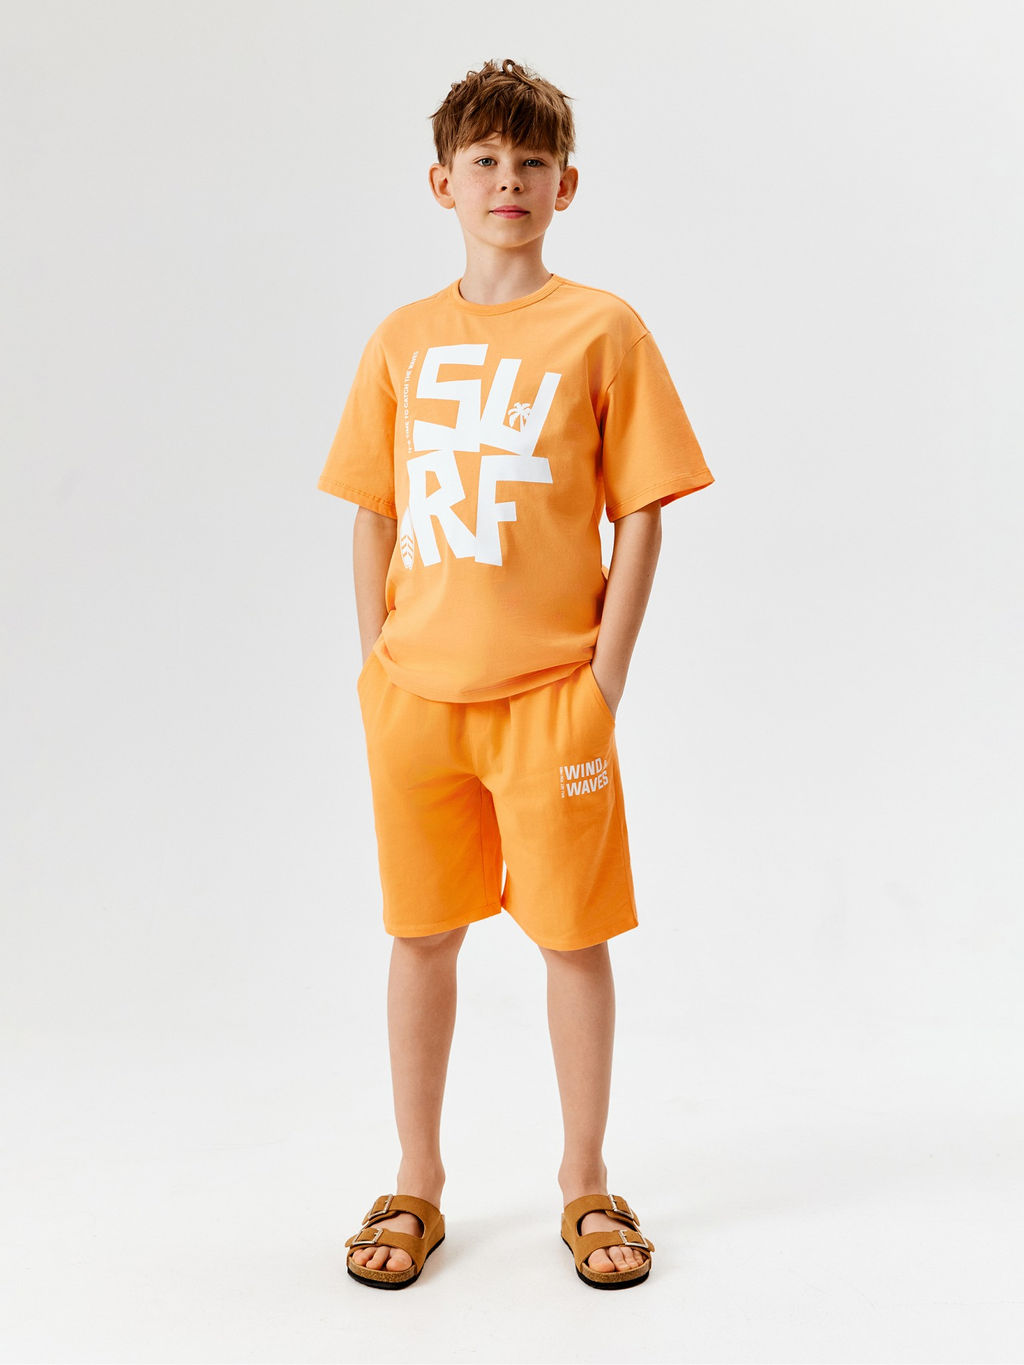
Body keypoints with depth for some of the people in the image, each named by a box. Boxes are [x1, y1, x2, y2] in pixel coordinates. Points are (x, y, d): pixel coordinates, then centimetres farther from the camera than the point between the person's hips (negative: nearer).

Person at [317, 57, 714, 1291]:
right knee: (419, 934, 10)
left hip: (552, 693, -2)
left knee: (575, 934, 5)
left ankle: (584, 1182, 24)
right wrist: (378, 666, 4)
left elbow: (640, 515, -2)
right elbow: (371, 516, 11)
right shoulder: (402, 339, 8)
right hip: (415, 691, 3)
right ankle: (416, 1186, 26)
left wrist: (605, 679, -7)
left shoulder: (602, 329, 0)